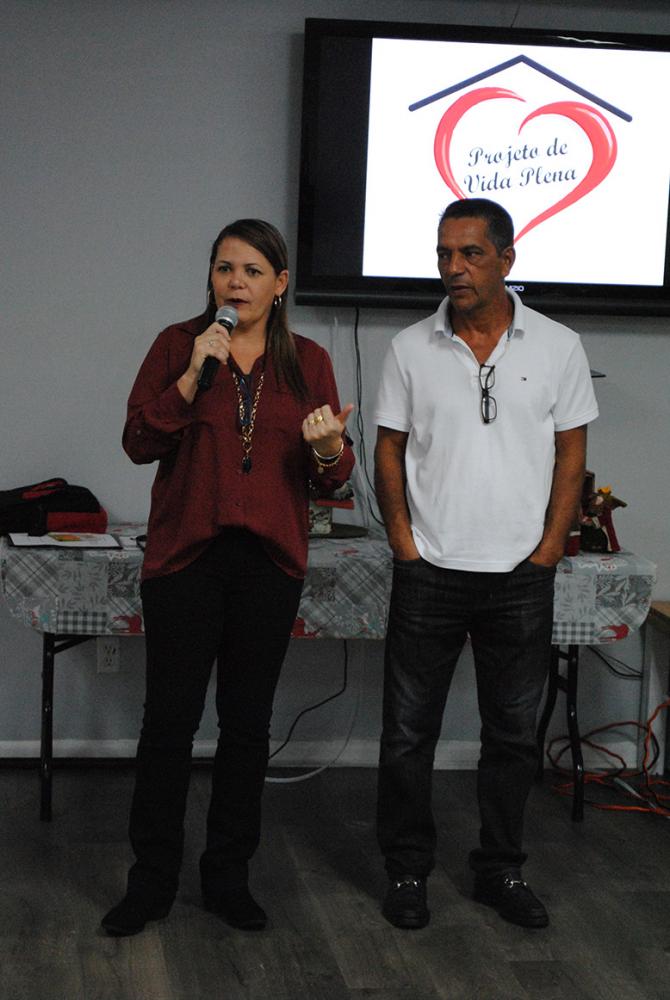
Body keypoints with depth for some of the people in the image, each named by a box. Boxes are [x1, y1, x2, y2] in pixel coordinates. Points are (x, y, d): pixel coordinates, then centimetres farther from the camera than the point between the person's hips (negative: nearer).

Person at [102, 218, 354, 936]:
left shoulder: (308, 362, 8)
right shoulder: (178, 344, 4)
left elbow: (333, 476, 7)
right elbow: (138, 443, -4)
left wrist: (325, 448, -16)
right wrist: (193, 377, -14)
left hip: (271, 561, 2)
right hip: (185, 555, -2)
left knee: (248, 722, 8)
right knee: (169, 718, -1)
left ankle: (228, 877, 20)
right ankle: (151, 880, 12)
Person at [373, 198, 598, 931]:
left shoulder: (557, 347, 1)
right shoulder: (410, 349, 1)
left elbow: (571, 453, 4)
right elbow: (388, 451, 4)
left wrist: (549, 549, -3)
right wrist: (404, 542, -3)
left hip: (521, 576, 0)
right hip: (429, 571, 0)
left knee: (513, 732, 10)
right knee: (408, 731, 5)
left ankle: (500, 870, 25)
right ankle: (407, 870, 19)